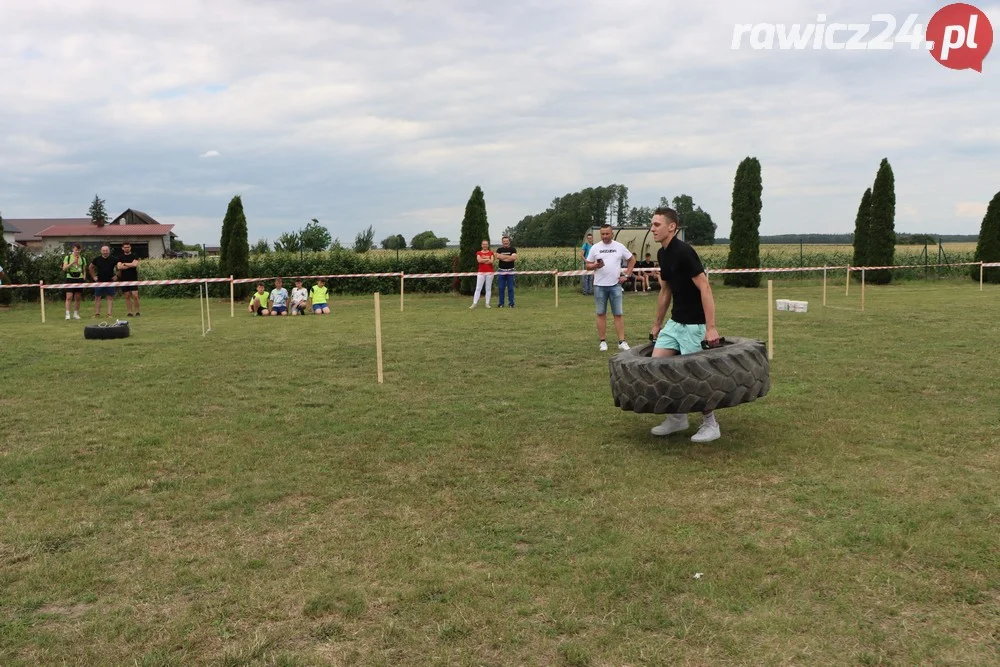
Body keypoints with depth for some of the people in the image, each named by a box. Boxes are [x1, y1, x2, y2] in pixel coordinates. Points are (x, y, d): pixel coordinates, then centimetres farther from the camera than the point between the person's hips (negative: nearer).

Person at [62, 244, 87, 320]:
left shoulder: (82, 259, 11)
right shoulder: (68, 257, 3)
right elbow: (64, 268, -5)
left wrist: (84, 278, 4)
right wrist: (72, 262, -15)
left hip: (79, 278, 3)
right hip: (70, 278, -3)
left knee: (78, 298, 6)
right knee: (69, 297, -10)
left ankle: (76, 314, 14)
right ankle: (67, 314, -10)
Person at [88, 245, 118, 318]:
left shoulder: (113, 259, 0)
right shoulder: (97, 259, 5)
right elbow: (91, 267, 19)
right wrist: (94, 276, 12)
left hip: (110, 281, -1)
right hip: (99, 281, 1)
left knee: (110, 297, -1)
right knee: (97, 298, 2)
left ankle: (109, 314, 2)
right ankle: (97, 314, 8)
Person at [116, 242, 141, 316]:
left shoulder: (134, 256, 6)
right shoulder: (120, 258, 10)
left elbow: (135, 264, -13)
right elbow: (119, 267, -6)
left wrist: (125, 264, -4)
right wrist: (130, 265, -9)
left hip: (133, 279, -2)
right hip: (124, 279, 2)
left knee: (135, 295, -10)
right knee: (127, 296, 3)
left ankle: (137, 312, -1)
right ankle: (129, 312, 7)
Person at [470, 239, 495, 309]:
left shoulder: (491, 253, 8)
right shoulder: (478, 253, 7)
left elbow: (492, 261, -8)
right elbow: (479, 260, -11)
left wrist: (483, 259, -10)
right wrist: (488, 259, -9)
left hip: (489, 272, 1)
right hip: (481, 272, -1)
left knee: (488, 288, 4)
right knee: (478, 288, -4)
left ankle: (487, 303, 9)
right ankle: (474, 303, -4)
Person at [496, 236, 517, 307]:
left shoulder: (513, 249, 3)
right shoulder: (499, 249, 7)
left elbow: (514, 257, -14)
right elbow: (498, 256, -13)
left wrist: (503, 257, -9)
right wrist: (509, 257, -10)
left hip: (510, 271, -1)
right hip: (501, 271, 1)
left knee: (510, 288, 1)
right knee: (501, 288, 3)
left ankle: (511, 303, 7)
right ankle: (501, 303, 10)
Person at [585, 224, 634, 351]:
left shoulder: (619, 247, 4)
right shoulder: (595, 248, 3)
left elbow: (632, 259, 12)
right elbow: (588, 266, 4)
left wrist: (627, 275, 3)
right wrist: (596, 265, -18)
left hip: (615, 285, 0)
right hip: (599, 286, 0)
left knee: (618, 314, 0)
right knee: (601, 314, 5)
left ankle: (621, 342, 2)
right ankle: (603, 342, 11)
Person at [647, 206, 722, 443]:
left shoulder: (684, 252, -19)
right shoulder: (662, 254, 9)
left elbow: (705, 288, -22)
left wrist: (711, 327, -26)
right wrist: (657, 324, 24)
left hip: (694, 324, -9)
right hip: (675, 321, 9)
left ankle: (710, 424, 15)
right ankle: (677, 417, 16)